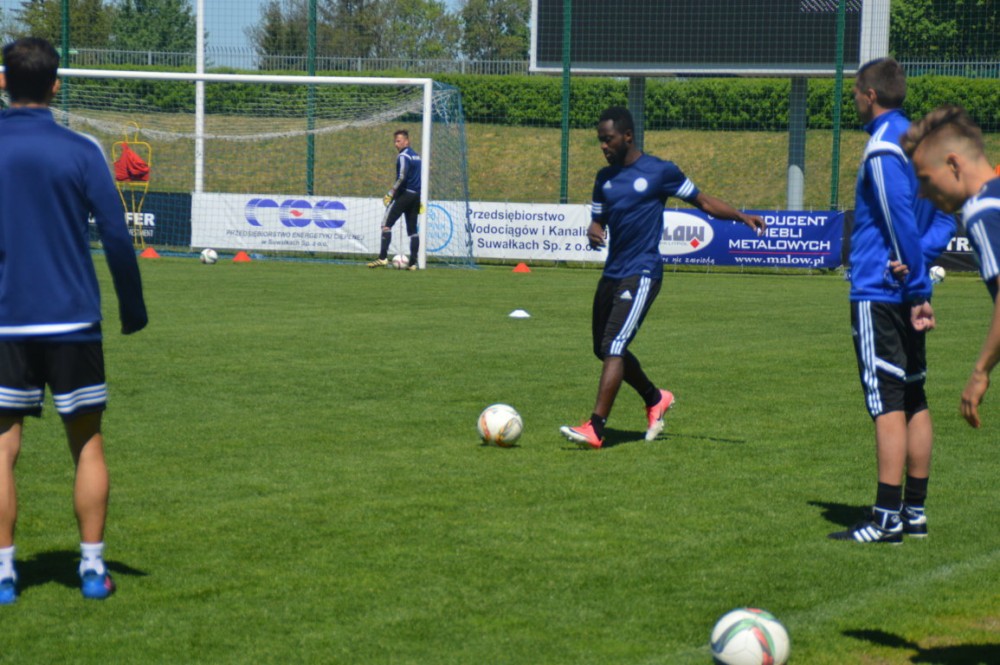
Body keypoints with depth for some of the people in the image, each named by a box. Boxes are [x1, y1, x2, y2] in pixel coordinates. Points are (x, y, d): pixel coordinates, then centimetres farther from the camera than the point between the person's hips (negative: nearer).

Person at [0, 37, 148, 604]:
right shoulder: (80, 152, -4)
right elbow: (117, 236, -4)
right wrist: (134, 308, 7)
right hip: (73, 322, -1)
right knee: (88, 447, 9)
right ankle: (93, 568, 9)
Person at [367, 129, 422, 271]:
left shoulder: (403, 156, -10)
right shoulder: (416, 156, 17)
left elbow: (402, 178, -21)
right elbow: (421, 177, 22)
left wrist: (391, 193, -17)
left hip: (404, 194, -8)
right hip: (416, 195, 8)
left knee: (386, 223, -6)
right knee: (412, 229, 8)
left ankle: (383, 257, -16)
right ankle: (413, 263, 3)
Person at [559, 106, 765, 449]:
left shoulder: (660, 171, -4)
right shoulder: (605, 177, 13)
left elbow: (704, 202, 4)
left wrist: (743, 216, -9)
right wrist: (593, 231, -6)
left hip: (642, 274, -7)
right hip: (612, 274, 7)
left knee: (613, 347, -17)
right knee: (604, 350, 13)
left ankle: (595, 428, -18)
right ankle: (655, 399, 35)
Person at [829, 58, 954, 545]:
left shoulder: (883, 148, -14)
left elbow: (903, 221, -20)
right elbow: (944, 218, 14)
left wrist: (915, 285, -15)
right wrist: (917, 258, 1)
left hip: (879, 293, -9)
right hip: (909, 293, 9)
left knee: (887, 404, -9)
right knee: (914, 399, 11)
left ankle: (887, 518, -9)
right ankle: (915, 512, 16)